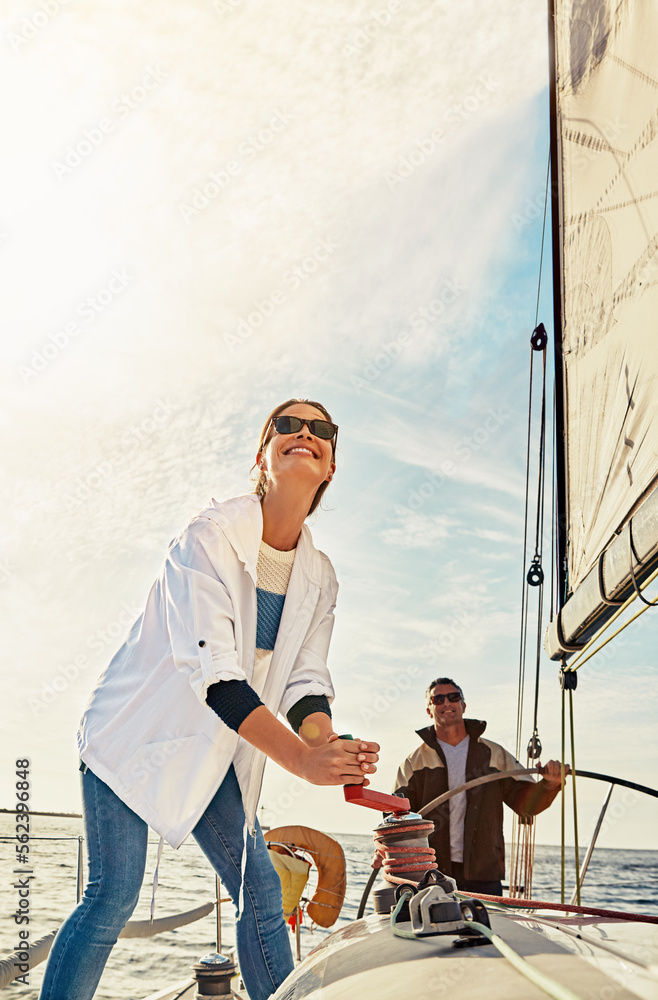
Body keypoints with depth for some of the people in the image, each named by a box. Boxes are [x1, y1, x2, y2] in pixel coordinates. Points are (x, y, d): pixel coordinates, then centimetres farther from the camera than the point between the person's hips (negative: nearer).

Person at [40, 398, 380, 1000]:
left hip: (216, 757, 6)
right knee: (113, 898, -9)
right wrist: (304, 759, -37)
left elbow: (305, 681, -3)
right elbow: (213, 672, -30)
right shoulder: (210, 538, -21)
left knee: (262, 891, 3)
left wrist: (335, 752, -24)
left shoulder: (319, 576, 0)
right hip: (138, 735, -6)